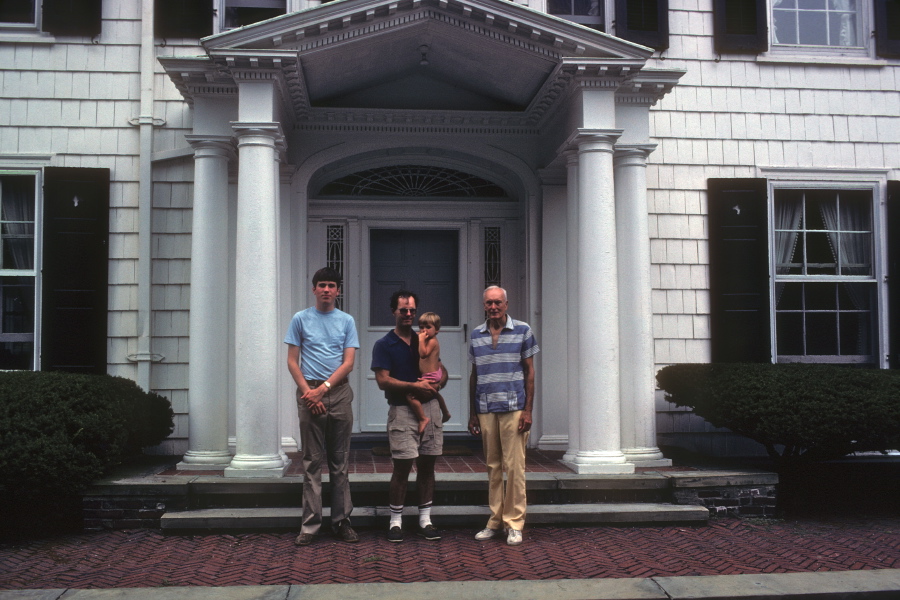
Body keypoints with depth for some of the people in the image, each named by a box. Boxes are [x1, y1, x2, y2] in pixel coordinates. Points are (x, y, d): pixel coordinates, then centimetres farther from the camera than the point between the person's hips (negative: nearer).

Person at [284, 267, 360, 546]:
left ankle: (341, 520, 12)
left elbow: (348, 363, 1)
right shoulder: (301, 319, 7)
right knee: (312, 461, 1)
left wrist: (322, 389, -10)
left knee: (340, 461, 6)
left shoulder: (346, 321, 9)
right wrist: (308, 391, -8)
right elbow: (292, 361, 4)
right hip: (310, 392, -1)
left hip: (339, 392, 1)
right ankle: (310, 525, 4)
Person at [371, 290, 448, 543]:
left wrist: (436, 385, -6)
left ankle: (425, 519, 15)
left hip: (429, 406, 5)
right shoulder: (384, 345, -1)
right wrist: (415, 386, -17)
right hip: (402, 410, -5)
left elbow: (442, 371, 16)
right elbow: (383, 380, -10)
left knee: (427, 465, 7)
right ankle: (395, 520, 6)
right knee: (402, 466, -6)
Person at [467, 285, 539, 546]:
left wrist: (528, 410, -5)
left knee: (514, 466, -3)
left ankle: (514, 523, 5)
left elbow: (529, 372, 2)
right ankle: (495, 520, 16)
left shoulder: (522, 330, 2)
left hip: (513, 408, -3)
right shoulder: (476, 335, 11)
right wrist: (473, 414, 12)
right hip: (485, 410, 3)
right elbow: (474, 375, 15)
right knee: (492, 467, 8)